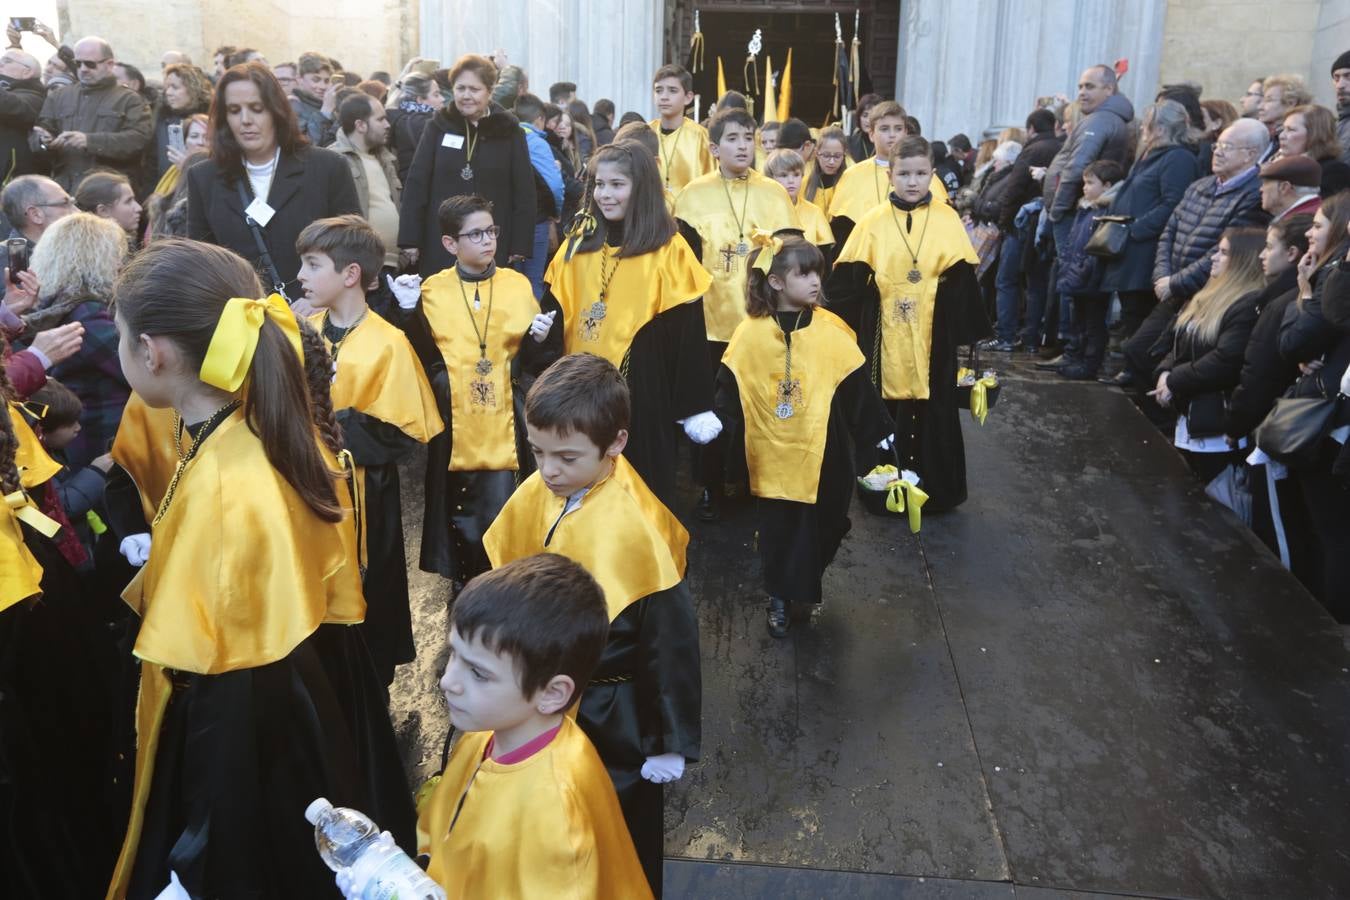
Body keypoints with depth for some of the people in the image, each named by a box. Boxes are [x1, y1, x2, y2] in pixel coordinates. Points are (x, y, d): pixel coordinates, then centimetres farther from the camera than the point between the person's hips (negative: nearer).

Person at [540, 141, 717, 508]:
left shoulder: (669, 250, -6)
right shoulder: (577, 246, 8)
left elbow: (688, 332, -8)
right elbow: (555, 311, 15)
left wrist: (696, 407, -9)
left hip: (643, 391, -4)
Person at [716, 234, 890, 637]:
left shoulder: (832, 331, -8)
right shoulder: (750, 333, -8)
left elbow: (858, 390, -3)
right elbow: (729, 390, 0)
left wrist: (879, 433, 0)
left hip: (822, 456, 0)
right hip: (772, 456, 0)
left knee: (821, 527, 11)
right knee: (777, 530, 11)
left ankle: (803, 591, 36)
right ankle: (779, 598, 28)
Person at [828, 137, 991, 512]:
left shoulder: (947, 219, 1)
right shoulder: (874, 221, 0)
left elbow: (962, 279, 0)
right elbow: (848, 281, -1)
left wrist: (966, 328, -5)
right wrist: (849, 324, -8)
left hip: (933, 334, 0)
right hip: (884, 335, 0)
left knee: (933, 412, 5)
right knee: (884, 411, 5)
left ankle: (936, 491, 19)